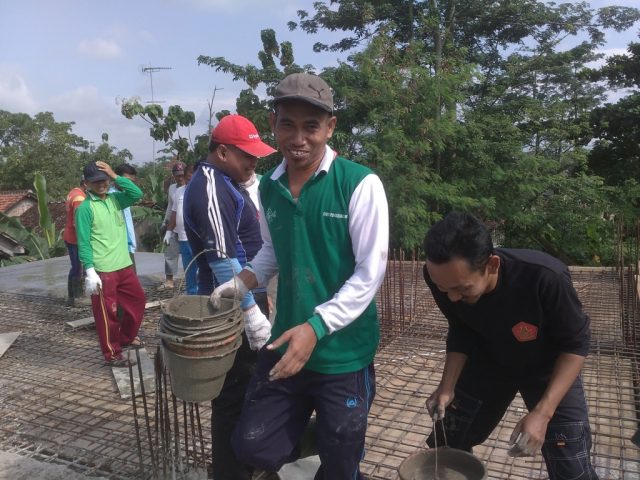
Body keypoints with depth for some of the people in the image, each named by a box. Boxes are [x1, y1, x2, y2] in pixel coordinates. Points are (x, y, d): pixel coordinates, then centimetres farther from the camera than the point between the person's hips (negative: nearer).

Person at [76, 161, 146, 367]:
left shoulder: (115, 199, 7)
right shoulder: (85, 208, -10)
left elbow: (137, 194, -8)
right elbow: (84, 243, -13)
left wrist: (115, 176, -11)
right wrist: (90, 272, -18)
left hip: (124, 265, 7)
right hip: (103, 271, -7)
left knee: (138, 299, 18)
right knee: (107, 313, 4)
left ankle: (126, 338, 38)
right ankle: (112, 354, 17)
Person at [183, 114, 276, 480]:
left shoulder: (226, 182, 14)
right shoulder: (211, 186, -18)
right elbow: (223, 261, -25)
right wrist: (253, 312, -24)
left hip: (245, 303, 10)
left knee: (248, 391, 21)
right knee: (235, 397, 2)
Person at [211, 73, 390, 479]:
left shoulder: (360, 184, -15)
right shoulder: (269, 186, 2)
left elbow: (370, 274, -16)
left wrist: (315, 327, -24)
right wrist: (241, 284, -1)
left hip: (344, 353, -4)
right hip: (285, 344, 5)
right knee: (253, 447, 9)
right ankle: (312, 432, 35)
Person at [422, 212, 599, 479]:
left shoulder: (544, 277, -41)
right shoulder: (443, 277, -29)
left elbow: (575, 344, -23)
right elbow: (461, 333, -8)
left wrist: (542, 413, -31)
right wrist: (447, 387, -18)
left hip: (549, 368, -3)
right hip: (488, 362, 3)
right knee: (447, 446, 13)